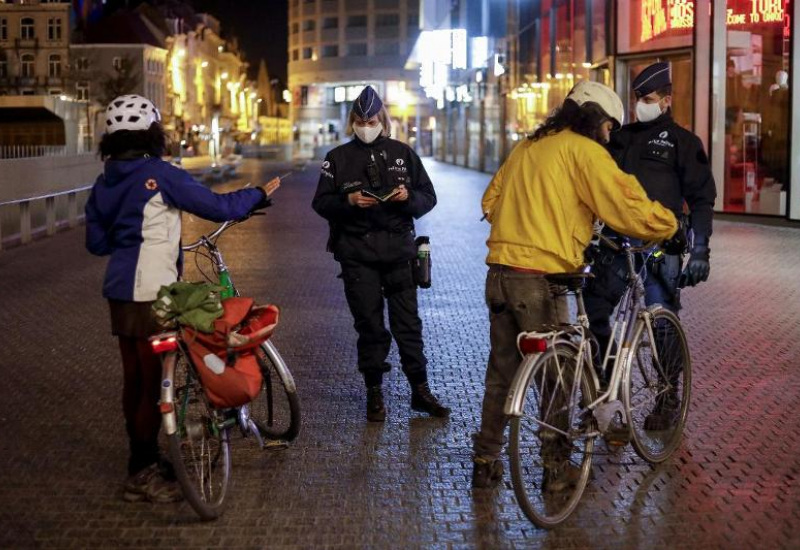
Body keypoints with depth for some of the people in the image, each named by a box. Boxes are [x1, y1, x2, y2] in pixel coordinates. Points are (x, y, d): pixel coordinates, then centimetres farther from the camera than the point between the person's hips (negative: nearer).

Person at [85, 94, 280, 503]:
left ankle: (142, 465, 24)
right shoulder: (160, 175, -14)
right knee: (154, 380, -1)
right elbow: (218, 207, -14)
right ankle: (143, 474, 3)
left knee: (134, 379, 14)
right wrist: (260, 194, 2)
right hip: (151, 292, -8)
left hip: (119, 292, 8)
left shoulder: (104, 183, 9)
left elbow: (96, 243, 13)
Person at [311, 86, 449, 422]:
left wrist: (409, 196, -12)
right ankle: (374, 394, 13)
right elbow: (321, 203, 4)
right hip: (357, 252, 0)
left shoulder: (402, 153, 9)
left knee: (408, 322, 0)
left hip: (397, 249, 1)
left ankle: (420, 390, 9)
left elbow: (428, 198, 9)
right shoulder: (338, 158, 7)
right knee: (369, 325, 3)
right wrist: (348, 200, -15)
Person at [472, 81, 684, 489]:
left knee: (501, 374, 16)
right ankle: (556, 468, 17)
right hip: (539, 278, -7)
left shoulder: (526, 147, 17)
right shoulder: (583, 151, -6)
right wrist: (671, 227, 4)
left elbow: (490, 201, 21)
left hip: (500, 273, 7)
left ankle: (485, 464, 22)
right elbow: (630, 207, -12)